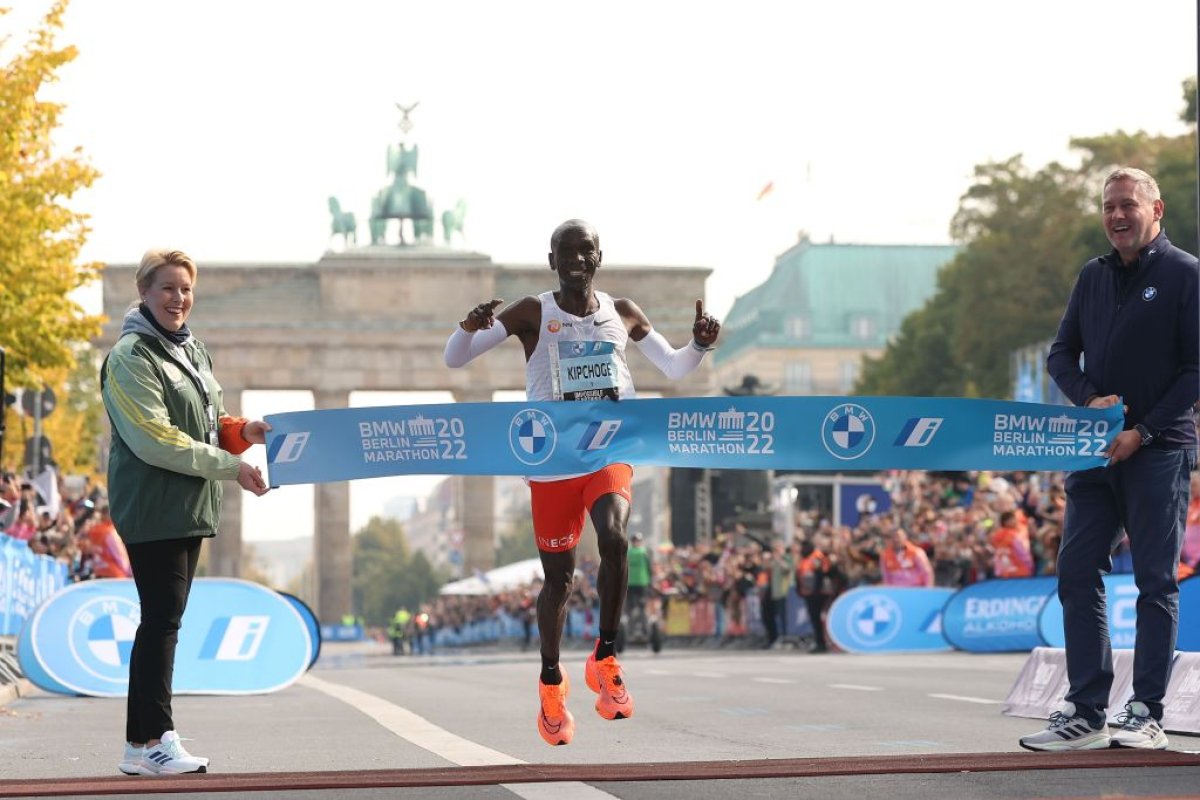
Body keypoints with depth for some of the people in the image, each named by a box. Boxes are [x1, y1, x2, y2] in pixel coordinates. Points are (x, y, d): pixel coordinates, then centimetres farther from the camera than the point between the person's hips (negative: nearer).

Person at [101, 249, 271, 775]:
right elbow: (154, 440, -18)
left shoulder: (191, 350, 16)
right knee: (162, 620, -10)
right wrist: (231, 467, -19)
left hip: (189, 508, 9)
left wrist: (241, 431, -1)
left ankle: (144, 742, 13)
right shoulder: (132, 356, -11)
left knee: (165, 621, 9)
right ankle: (152, 740, -8)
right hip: (152, 508, -8)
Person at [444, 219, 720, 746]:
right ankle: (551, 679, 30)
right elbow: (454, 359, -5)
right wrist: (470, 327, -27)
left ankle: (605, 659, -10)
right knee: (558, 577, 6)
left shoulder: (622, 313, 6)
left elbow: (674, 367, 17)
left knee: (614, 538, -27)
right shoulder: (532, 314, -3)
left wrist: (700, 345, -4)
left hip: (610, 454, 1)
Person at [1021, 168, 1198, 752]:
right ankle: (1085, 714, 6)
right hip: (1096, 451, 6)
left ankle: (1146, 715, 5)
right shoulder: (1093, 277, 14)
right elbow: (1061, 354, 15)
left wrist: (1143, 430, -13)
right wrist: (1090, 399, -5)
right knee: (1077, 574, 2)